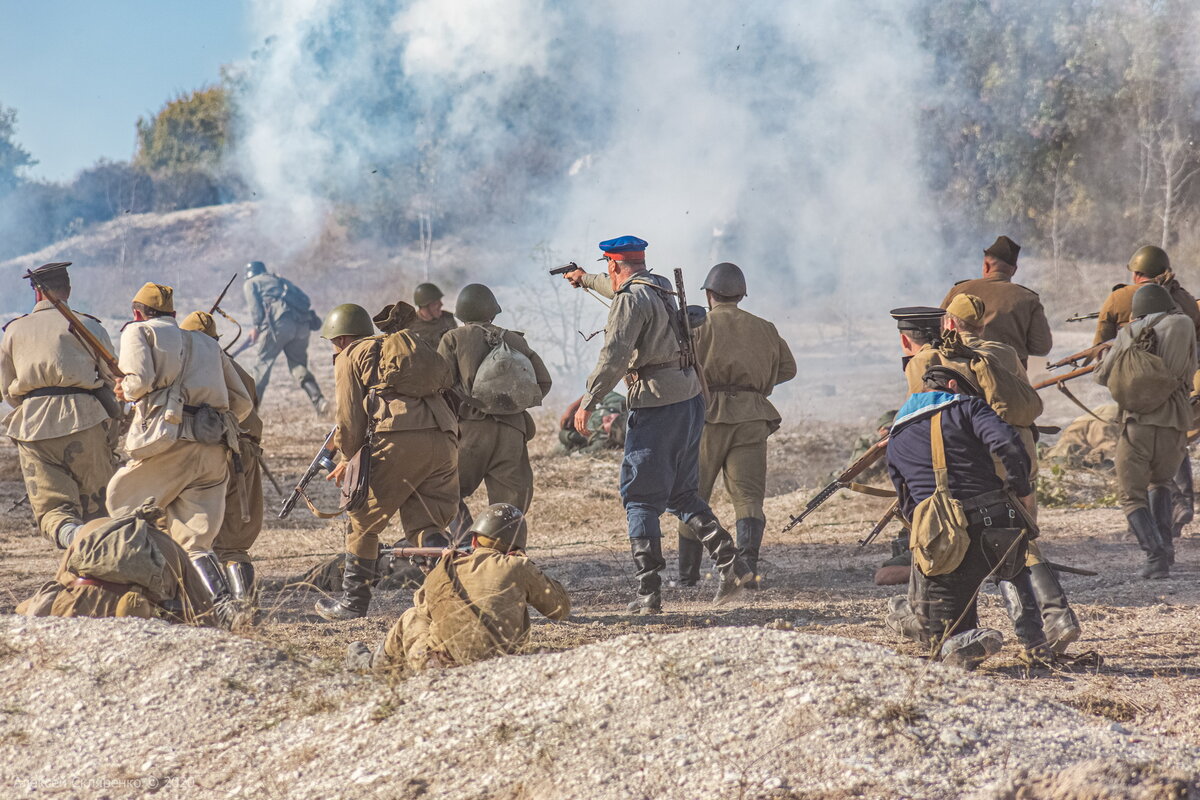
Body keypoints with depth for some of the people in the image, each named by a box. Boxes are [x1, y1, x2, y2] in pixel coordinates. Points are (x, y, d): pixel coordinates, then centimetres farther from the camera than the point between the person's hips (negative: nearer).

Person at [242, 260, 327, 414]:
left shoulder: (250, 283, 19)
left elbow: (254, 304, 1)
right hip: (302, 325, 5)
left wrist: (257, 327, -2)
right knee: (299, 365, 9)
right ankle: (319, 400, -10)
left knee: (263, 364, 4)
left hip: (278, 322, -5)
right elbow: (304, 298, 21)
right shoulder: (282, 281, 34)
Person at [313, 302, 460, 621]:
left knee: (362, 520, 11)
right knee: (424, 524, 14)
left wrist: (346, 457, 22)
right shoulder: (400, 347, 33)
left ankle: (352, 600, 18)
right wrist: (353, 458, 39)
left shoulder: (350, 357, 12)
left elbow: (350, 419, 4)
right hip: (443, 439, 6)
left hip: (399, 444, -6)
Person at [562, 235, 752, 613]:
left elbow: (614, 357, -22)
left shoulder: (630, 300, -11)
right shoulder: (661, 288, 15)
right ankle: (731, 563, 6)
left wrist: (587, 402, -16)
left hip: (656, 405, -8)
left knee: (640, 499, -1)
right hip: (691, 400, 8)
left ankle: (649, 592, -4)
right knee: (683, 494, 18)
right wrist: (586, 280, 56)